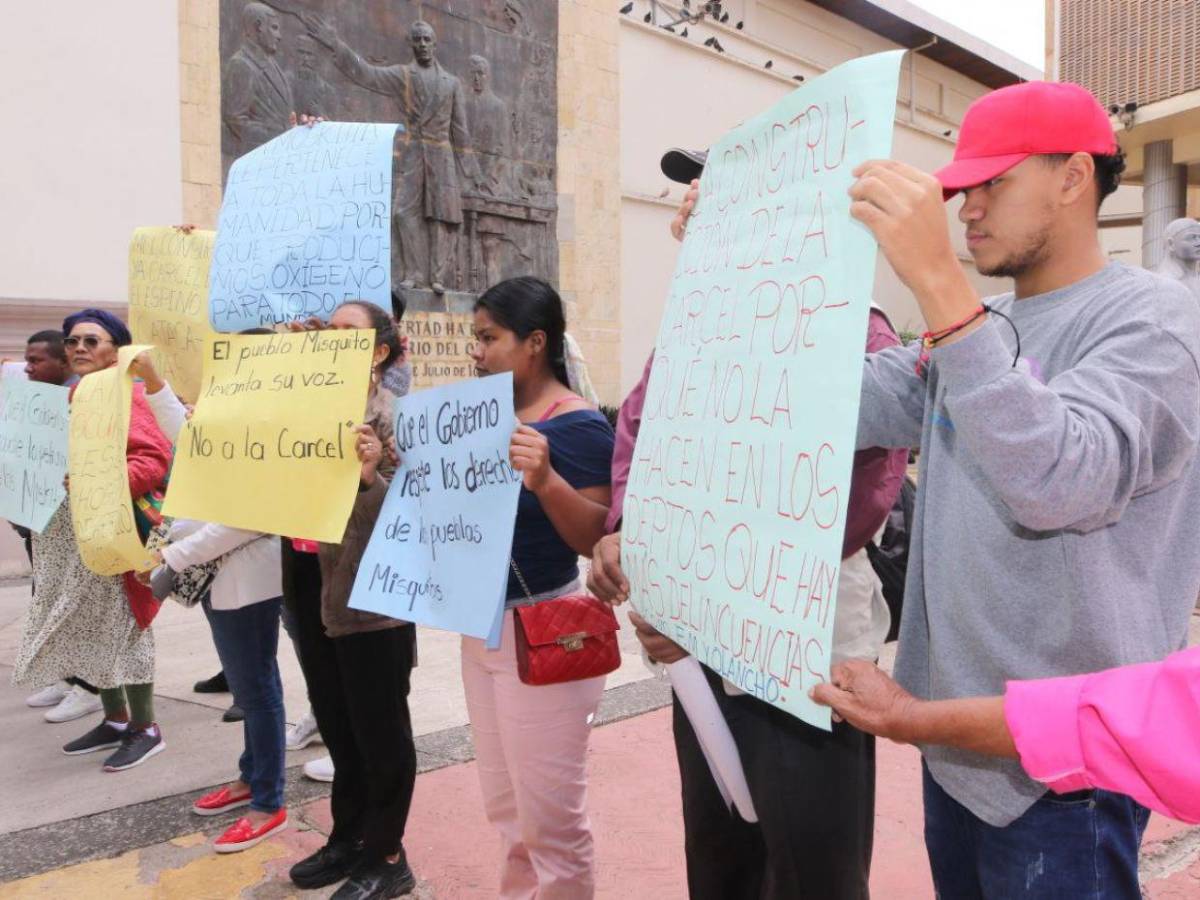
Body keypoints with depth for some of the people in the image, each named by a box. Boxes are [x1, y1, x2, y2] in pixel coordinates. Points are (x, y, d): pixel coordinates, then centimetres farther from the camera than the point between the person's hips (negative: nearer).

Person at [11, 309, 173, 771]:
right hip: (65, 535, 9)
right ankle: (115, 720, 26)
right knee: (86, 626, 13)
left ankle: (145, 729, 9)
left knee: (119, 626, -3)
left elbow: (155, 458, -21)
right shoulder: (67, 398, 14)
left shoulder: (127, 397, -11)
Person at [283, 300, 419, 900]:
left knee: (380, 730, 7)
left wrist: (371, 475, -37)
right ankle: (348, 837, 37)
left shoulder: (394, 417, -12)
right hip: (313, 588, 8)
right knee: (335, 726, 20)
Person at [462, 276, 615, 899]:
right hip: (481, 627, 8)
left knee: (549, 818, 4)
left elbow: (602, 540, -21)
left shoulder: (578, 427, -16)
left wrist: (546, 481, -36)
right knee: (505, 810, 21)